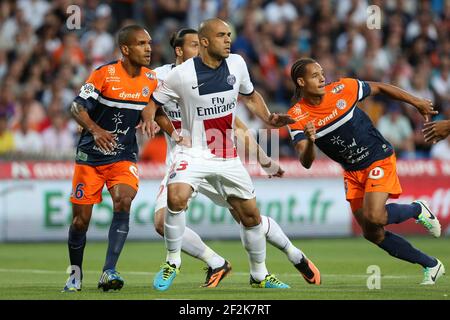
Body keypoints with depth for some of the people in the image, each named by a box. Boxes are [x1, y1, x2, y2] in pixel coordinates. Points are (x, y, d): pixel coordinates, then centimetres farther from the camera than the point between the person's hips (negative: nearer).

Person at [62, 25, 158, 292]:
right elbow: (77, 107, -13)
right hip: (91, 155, -2)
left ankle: (109, 272, -24)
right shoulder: (105, 74, -13)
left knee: (123, 202, -25)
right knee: (81, 219, 2)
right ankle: (76, 273, 26)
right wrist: (95, 130, -30)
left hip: (124, 155, 2)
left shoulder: (151, 79, 0)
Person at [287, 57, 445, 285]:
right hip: (352, 171, 4)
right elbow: (306, 162, -20)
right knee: (372, 234, 2)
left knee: (374, 217, -25)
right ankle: (431, 265, 16)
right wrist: (310, 142, -43)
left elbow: (380, 88, 3)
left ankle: (417, 209, 6)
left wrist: (417, 103, 9)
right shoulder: (297, 117, -12)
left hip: (378, 157, -4)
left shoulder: (342, 89, -15)